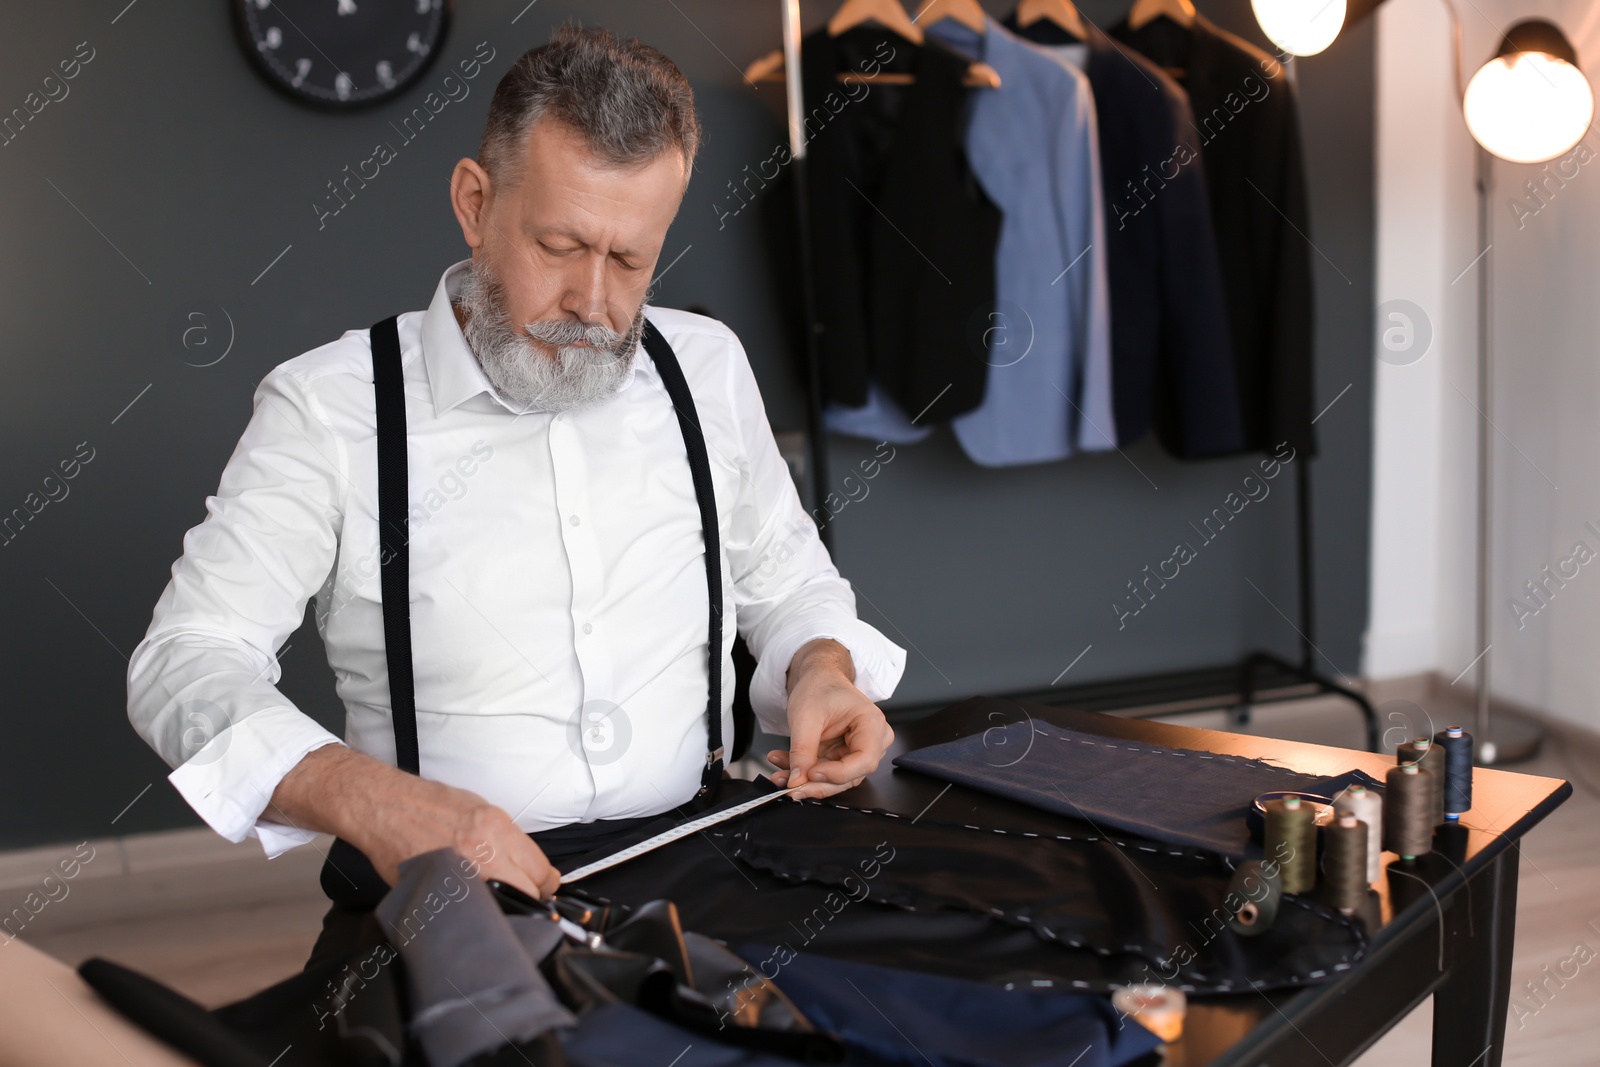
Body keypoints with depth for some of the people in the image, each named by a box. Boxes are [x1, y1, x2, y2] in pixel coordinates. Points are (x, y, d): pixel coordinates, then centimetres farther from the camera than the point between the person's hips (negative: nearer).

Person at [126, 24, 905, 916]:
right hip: (451, 901, -3)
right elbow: (184, 659, -7)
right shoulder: (329, 406, -3)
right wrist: (369, 799, -25)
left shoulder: (710, 367, 11)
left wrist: (823, 670, -2)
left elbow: (789, 582, 22)